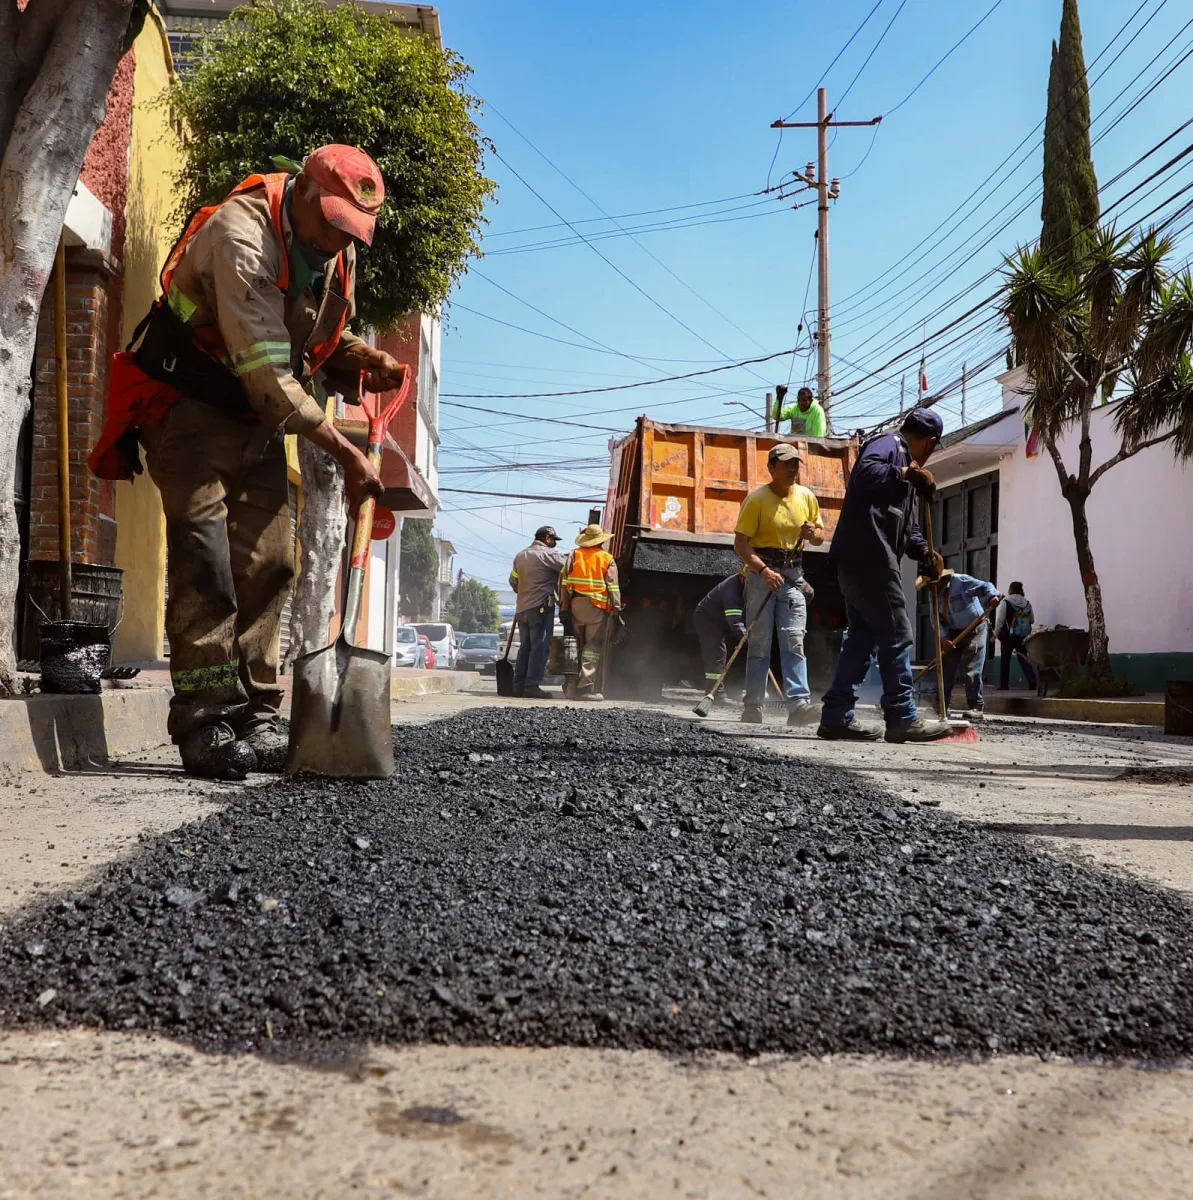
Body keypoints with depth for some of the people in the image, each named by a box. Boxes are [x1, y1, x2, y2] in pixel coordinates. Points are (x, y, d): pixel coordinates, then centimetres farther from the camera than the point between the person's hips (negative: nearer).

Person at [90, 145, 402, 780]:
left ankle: (254, 718, 4)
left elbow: (326, 339, 15)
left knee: (268, 564, -1)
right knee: (206, 559, -17)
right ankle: (205, 724, -13)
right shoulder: (241, 234, -25)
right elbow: (265, 371, -31)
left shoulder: (338, 255, 2)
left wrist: (364, 361, -9)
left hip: (260, 418, 7)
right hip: (189, 407, -7)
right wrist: (344, 453, -32)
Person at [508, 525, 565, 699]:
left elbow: (513, 581, 20)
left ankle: (518, 685, 11)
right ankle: (532, 685, -10)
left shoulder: (521, 555, 17)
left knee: (525, 647, 12)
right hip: (541, 607, -8)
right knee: (540, 647, -6)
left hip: (522, 608, 8)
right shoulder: (548, 554, -7)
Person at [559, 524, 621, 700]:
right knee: (593, 647, -3)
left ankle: (573, 687, 14)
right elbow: (613, 587, -4)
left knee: (577, 646, 12)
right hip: (597, 607, -4)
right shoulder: (607, 559, 1)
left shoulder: (574, 555, 8)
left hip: (576, 605, 4)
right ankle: (585, 687, -10)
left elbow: (564, 582, 3)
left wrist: (563, 607, 4)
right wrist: (616, 610, -1)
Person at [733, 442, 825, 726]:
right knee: (759, 642, 0)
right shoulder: (756, 498, -7)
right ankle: (753, 706, 7)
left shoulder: (806, 496, 7)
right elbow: (740, 543, -12)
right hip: (761, 571, -3)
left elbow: (820, 535, 19)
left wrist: (813, 533, -6)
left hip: (793, 574, 3)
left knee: (794, 641, -6)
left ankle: (798, 703, -12)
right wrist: (764, 570, -25)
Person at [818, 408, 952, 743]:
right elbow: (865, 472, -25)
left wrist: (925, 551, 10)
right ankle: (902, 719, -3)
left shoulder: (906, 464, 29)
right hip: (868, 557, -10)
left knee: (862, 637, 9)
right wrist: (905, 473, -16)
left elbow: (907, 526, 27)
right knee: (896, 636, -7)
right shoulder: (888, 444, -1)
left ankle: (836, 716, 9)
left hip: (861, 562, 10)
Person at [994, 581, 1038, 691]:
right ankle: (1032, 680, -10)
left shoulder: (1006, 602, -9)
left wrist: (995, 634, -1)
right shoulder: (1027, 603, 6)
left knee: (1005, 660, 5)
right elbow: (1032, 620, 12)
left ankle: (1004, 684, 5)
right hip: (1023, 636, 4)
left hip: (1008, 636, -4)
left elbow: (1000, 620, -10)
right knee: (1023, 658, 7)